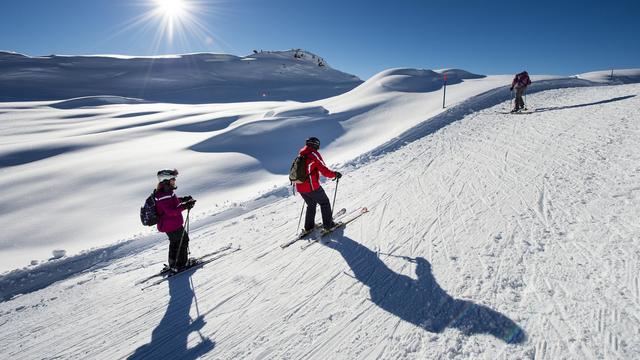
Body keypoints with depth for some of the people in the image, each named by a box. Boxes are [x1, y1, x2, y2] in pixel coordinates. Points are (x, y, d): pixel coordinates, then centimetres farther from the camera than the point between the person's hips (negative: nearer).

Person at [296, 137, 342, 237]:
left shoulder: (301, 156, 11)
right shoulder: (314, 154, -12)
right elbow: (324, 171, -16)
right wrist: (335, 174, -1)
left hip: (300, 187, 7)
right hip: (312, 187, -7)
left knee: (311, 205, 26)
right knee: (324, 203, 15)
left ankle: (308, 227, 28)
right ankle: (328, 224, 19)